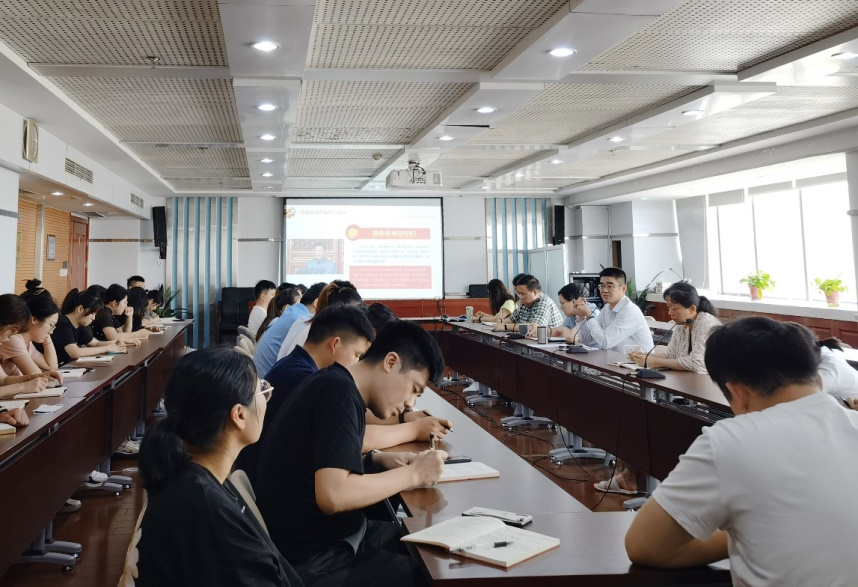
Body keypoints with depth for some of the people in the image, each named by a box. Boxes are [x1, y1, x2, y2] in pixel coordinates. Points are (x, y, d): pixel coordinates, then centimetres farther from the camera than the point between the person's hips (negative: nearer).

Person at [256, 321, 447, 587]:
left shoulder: (336, 385, 7)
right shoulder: (338, 393, -21)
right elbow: (333, 495, -29)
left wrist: (376, 460, 2)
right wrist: (413, 474, -17)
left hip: (327, 535, 10)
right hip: (315, 558, -9)